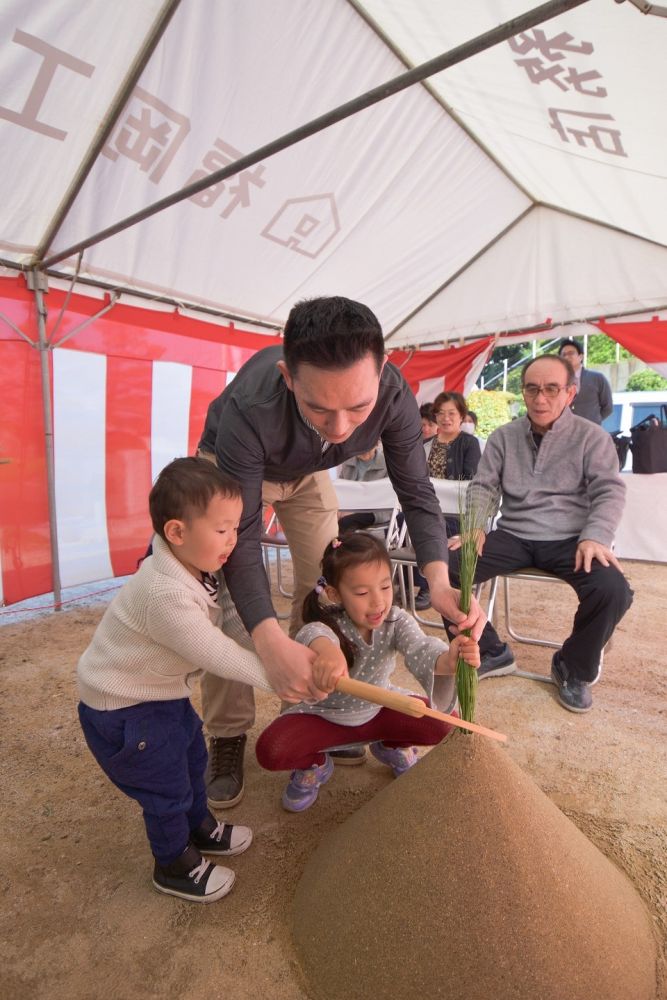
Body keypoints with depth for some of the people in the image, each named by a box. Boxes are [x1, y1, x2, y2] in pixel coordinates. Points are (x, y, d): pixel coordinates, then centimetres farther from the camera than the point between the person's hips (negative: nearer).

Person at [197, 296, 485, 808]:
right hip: (231, 465, -2)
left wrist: (438, 578, -44)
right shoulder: (250, 411, -45)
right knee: (228, 601, -11)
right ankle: (228, 736, 8)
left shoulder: (394, 395, -35)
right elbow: (241, 536, -40)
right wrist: (268, 639, -55)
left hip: (307, 473, 3)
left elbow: (416, 491, -26)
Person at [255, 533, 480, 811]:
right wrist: (325, 648, -80)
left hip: (379, 710, 3)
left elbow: (420, 651, -40)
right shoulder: (329, 624, -30)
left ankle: (392, 747, 16)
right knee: (270, 751, -26)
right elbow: (313, 634, -55)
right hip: (323, 715, -2)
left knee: (443, 722, -16)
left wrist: (449, 661, -63)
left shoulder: (397, 622, -21)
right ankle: (315, 764, 10)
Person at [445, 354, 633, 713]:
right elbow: (483, 487, 7)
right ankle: (491, 652, 3)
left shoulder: (592, 437, 4)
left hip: (569, 540, -1)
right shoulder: (503, 437, 11)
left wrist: (595, 537, -23)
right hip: (513, 536, 2)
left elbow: (610, 492, -4)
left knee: (613, 591, -30)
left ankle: (572, 668, 2)